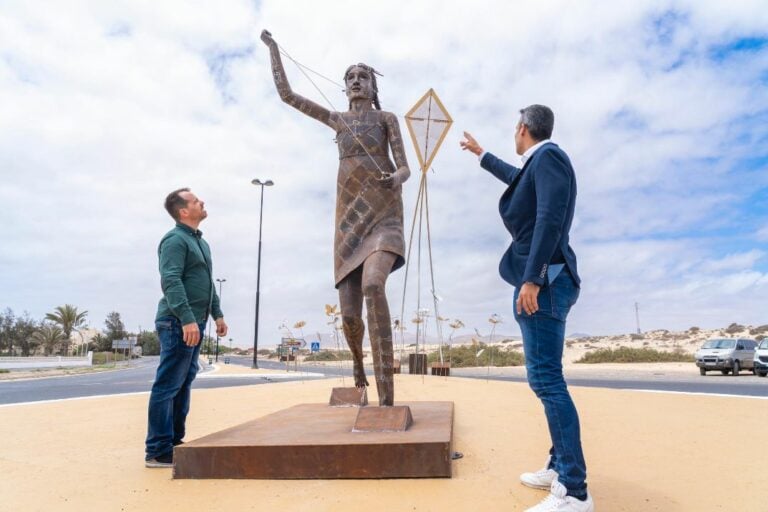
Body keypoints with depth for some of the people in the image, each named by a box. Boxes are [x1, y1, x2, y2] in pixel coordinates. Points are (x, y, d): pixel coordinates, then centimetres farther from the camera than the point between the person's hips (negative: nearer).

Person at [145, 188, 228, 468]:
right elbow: (171, 282, -21)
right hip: (179, 323, -10)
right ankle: (158, 451, 0)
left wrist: (217, 314, 19)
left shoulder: (200, 241, 21)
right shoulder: (175, 239, -10)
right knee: (168, 386, -6)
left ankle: (174, 443, 22)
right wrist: (186, 319, -29)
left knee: (183, 384, 13)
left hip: (194, 322, 10)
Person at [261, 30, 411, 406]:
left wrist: (396, 178, -25)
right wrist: (273, 48, 26)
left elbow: (405, 168, -1)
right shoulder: (337, 119, 19)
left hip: (384, 214, -3)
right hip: (350, 219, 4)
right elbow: (285, 93, 21)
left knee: (372, 285, -35)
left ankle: (387, 397, -36)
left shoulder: (386, 117, 10)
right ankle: (358, 363, 34)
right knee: (349, 316, -4)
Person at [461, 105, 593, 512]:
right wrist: (481, 154, 58)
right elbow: (514, 178, 45)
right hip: (540, 280, 11)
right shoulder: (534, 166, 21)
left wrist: (531, 279, -26)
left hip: (542, 280, -11)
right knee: (545, 377, 12)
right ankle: (560, 467, 20)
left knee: (545, 378, -13)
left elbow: (550, 218, -21)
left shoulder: (548, 155, -8)